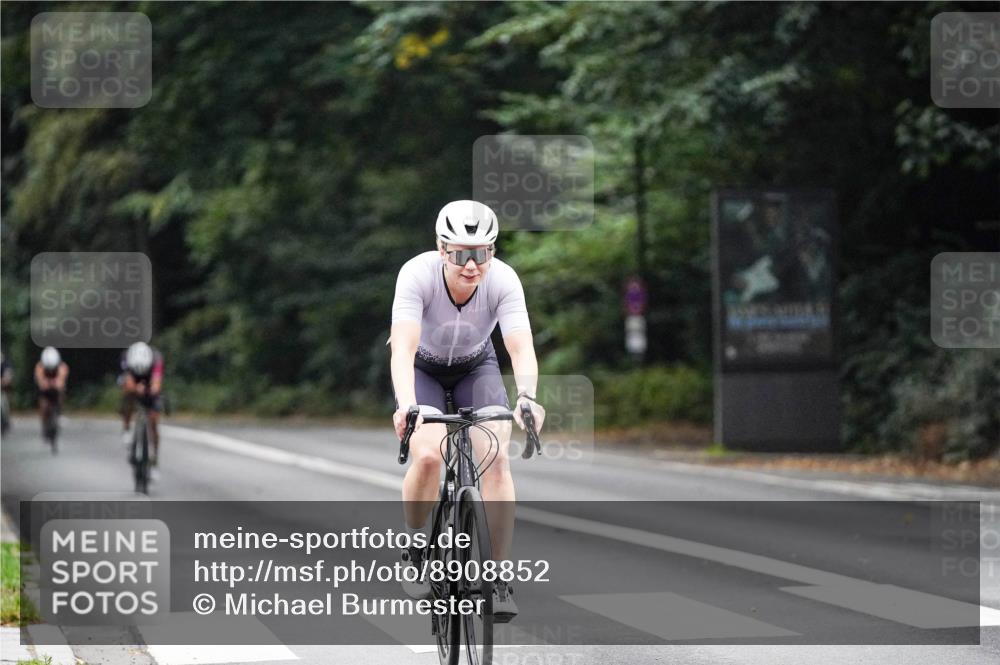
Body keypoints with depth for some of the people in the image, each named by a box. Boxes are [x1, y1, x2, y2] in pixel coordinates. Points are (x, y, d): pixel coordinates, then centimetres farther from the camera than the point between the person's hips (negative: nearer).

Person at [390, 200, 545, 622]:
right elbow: (404, 347, -42)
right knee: (428, 456, -26)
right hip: (423, 368, -1)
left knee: (496, 457, -21)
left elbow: (521, 347, -38)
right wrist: (406, 405, -59)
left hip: (476, 366, 2)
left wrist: (526, 396, -57)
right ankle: (414, 550, 0)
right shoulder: (418, 274, -33)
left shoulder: (503, 280, -28)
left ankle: (500, 578, -12)